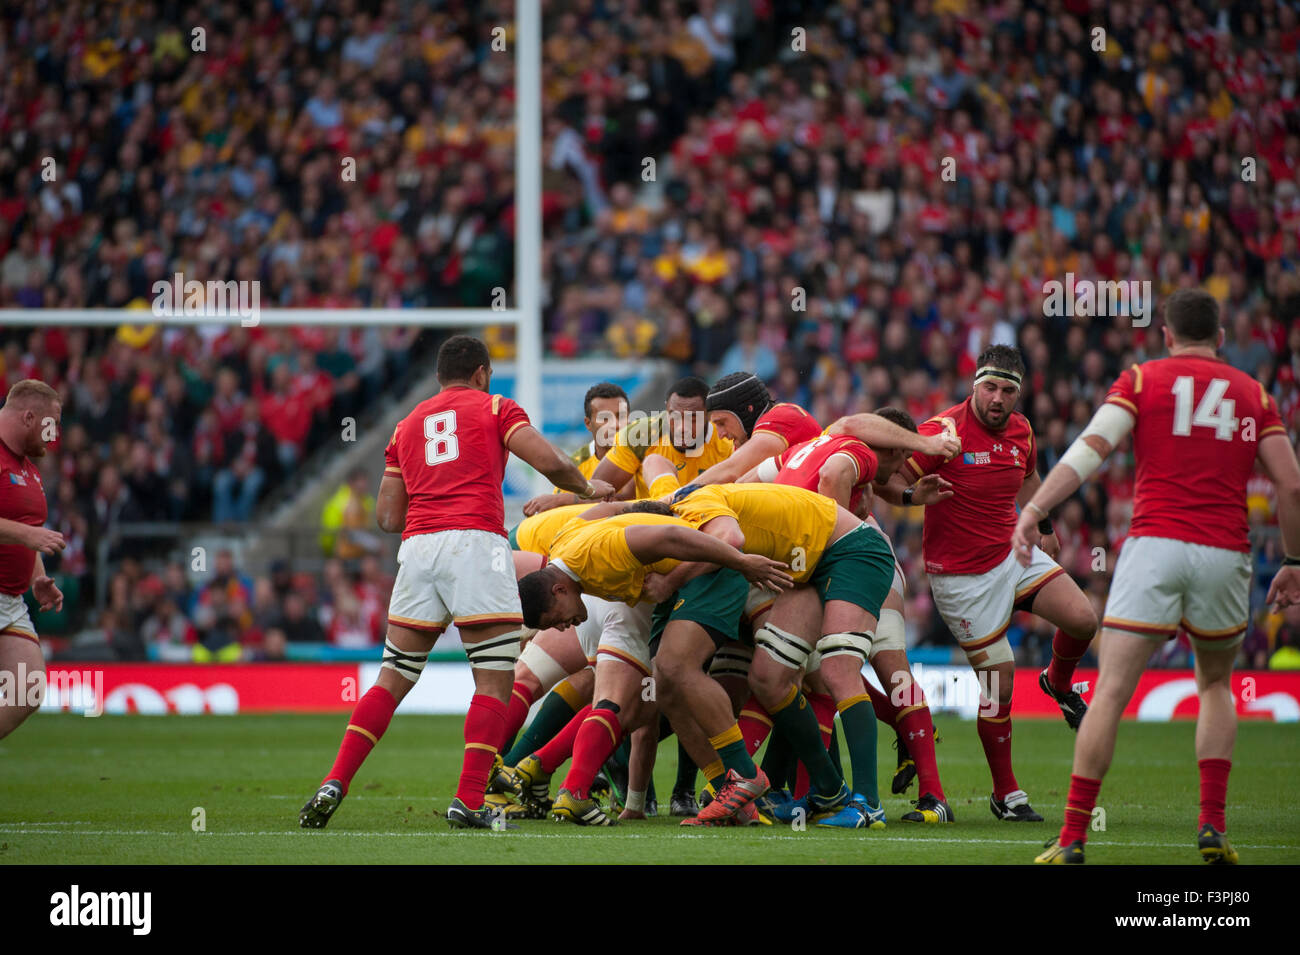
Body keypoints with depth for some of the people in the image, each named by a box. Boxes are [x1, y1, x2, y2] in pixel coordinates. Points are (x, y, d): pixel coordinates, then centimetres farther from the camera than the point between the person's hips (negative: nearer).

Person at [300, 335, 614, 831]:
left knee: (393, 678, 12)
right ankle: (469, 803, -10)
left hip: (418, 547, 4)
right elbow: (551, 463, -1)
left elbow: (388, 517, 20)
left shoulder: (408, 424, 24)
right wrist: (589, 488, 19)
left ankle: (334, 785, 2)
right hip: (477, 544, -4)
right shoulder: (494, 408, 12)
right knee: (494, 680, 0)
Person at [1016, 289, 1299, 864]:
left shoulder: (1142, 379, 8)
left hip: (1154, 543, -2)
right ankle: (1212, 824, 9)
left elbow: (1091, 449, -7)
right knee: (1215, 685, 23)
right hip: (1225, 553, 2)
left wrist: (1033, 509, -12)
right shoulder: (1253, 394, 14)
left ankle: (1073, 837, -9)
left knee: (1111, 693, -2)